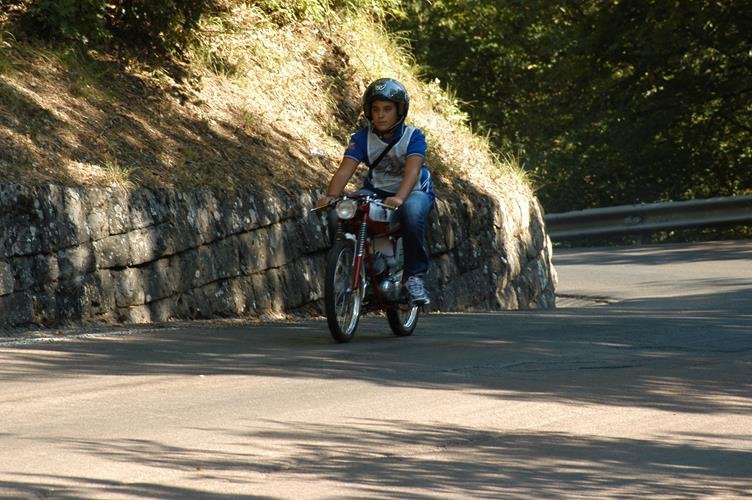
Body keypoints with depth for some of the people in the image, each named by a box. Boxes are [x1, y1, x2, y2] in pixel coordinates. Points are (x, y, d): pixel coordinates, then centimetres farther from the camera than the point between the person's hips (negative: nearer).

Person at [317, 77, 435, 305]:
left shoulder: (413, 137, -16)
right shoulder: (362, 138, -8)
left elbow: (412, 170, -32)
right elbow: (345, 169, -20)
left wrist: (399, 198, -52)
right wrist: (330, 196, -40)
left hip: (415, 191, -3)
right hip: (377, 191, 3)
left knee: (411, 210, -40)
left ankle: (416, 275, -26)